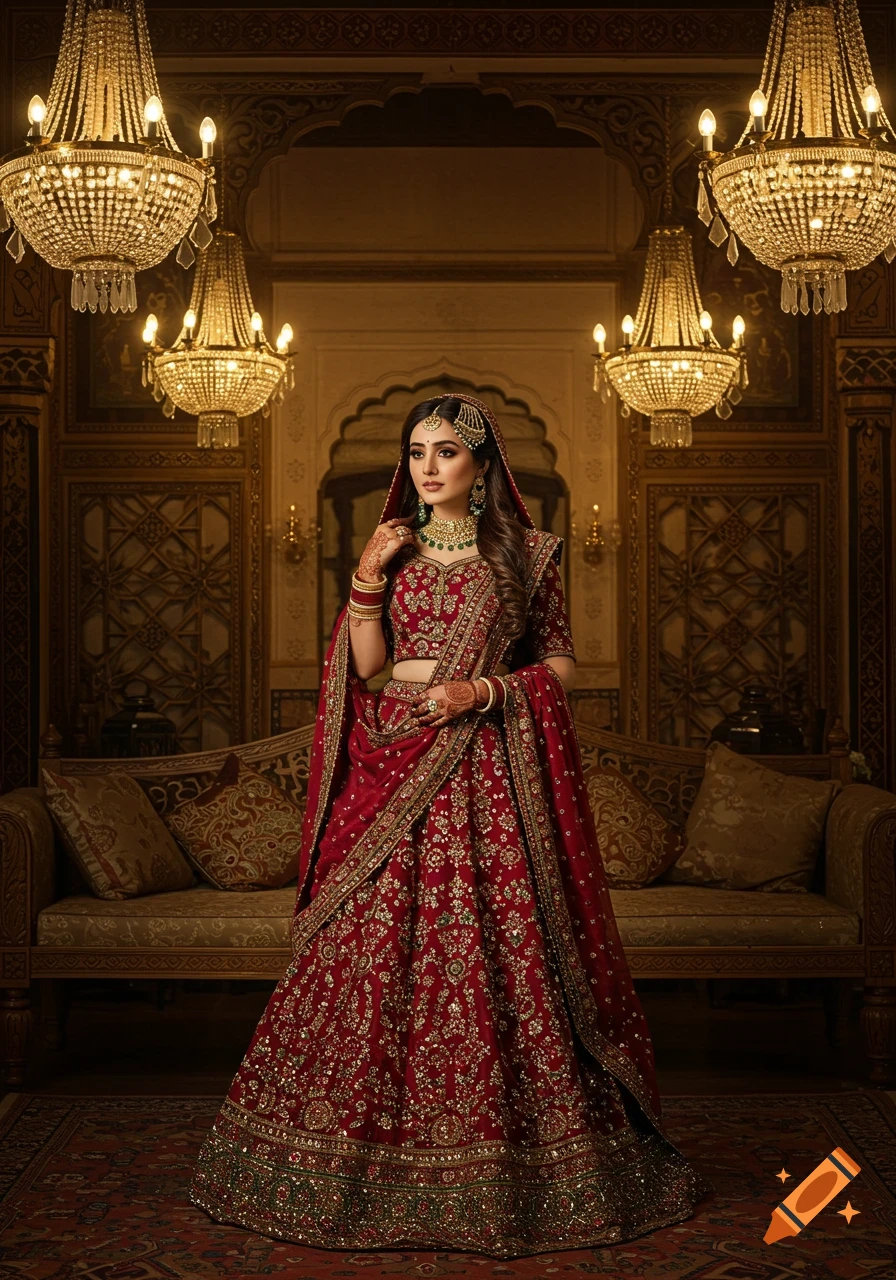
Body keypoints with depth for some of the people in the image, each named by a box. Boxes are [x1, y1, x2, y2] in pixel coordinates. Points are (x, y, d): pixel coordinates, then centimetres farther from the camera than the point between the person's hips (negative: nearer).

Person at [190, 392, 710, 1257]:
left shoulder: (526, 553, 3)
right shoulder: (393, 549, 12)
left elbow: (561, 665, 4)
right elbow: (365, 664, 5)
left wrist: (485, 691, -11)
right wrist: (367, 577, -5)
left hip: (490, 772, -3)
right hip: (396, 765, 3)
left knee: (494, 955, -5)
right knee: (379, 949, 0)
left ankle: (510, 1168, 7)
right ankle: (379, 1155, 12)